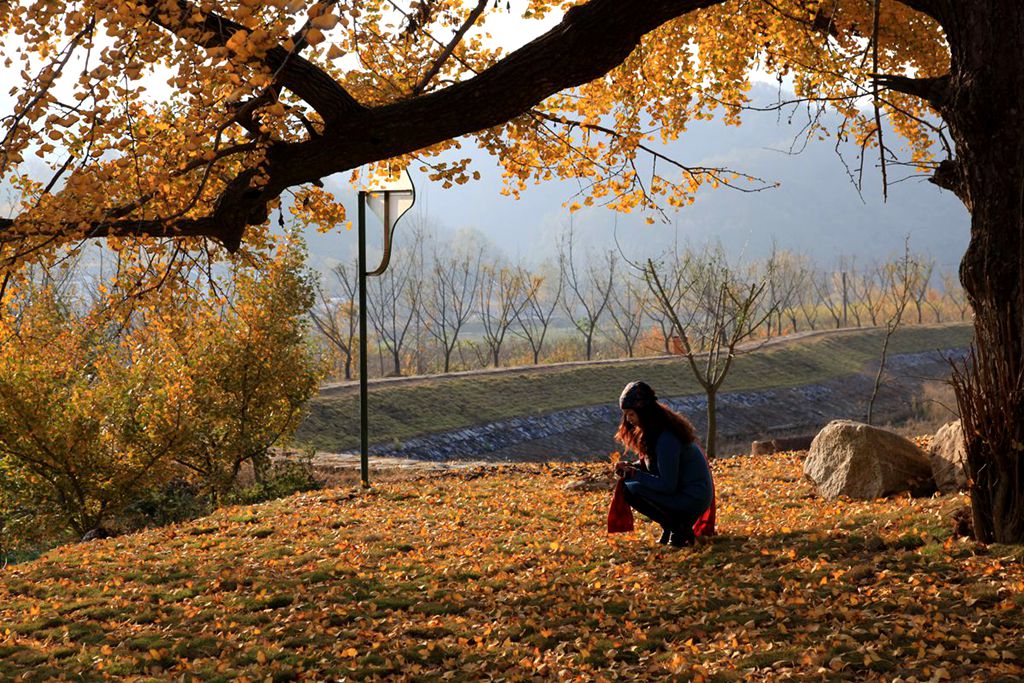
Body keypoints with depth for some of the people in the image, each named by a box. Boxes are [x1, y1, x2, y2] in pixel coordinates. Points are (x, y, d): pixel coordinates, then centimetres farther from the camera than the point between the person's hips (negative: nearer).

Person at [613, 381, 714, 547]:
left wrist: (634, 474, -17)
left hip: (693, 500, -10)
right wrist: (630, 467, -2)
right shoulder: (657, 430, 6)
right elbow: (650, 466, 17)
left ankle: (676, 527, -6)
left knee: (631, 490, -17)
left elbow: (667, 486, -22)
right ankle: (671, 527, 9)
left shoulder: (666, 439, -24)